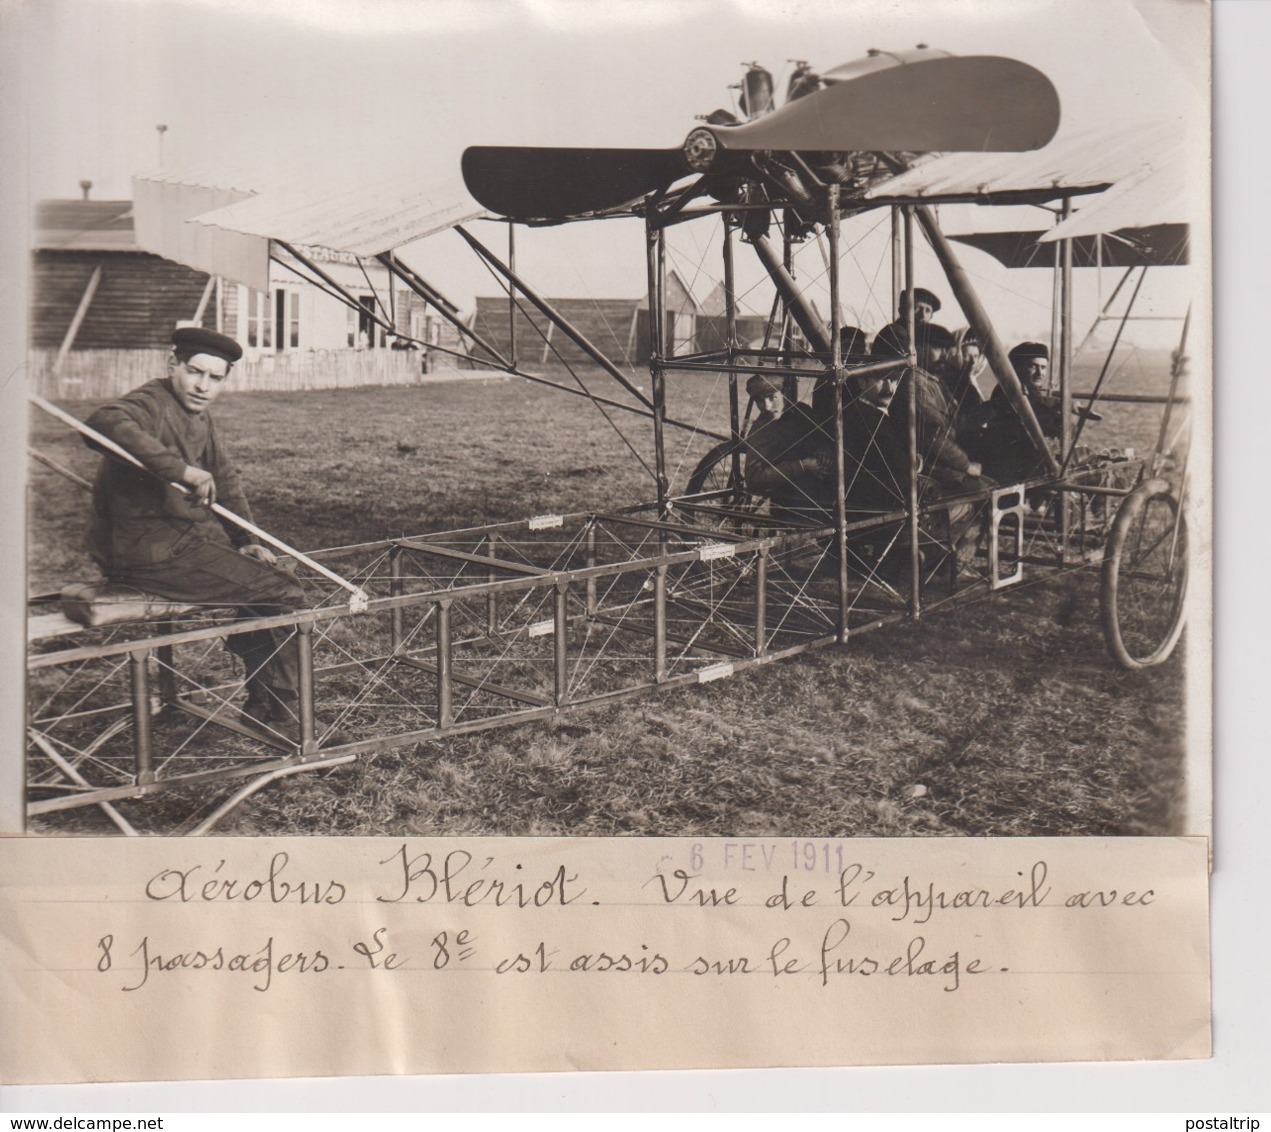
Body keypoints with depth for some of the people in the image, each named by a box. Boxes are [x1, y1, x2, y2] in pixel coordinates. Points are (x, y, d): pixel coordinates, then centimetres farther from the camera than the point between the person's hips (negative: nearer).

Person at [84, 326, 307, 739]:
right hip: (147, 552, -11)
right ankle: (283, 721, 1)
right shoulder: (152, 403, -17)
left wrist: (245, 541, 12)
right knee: (280, 593, -13)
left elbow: (225, 479, 23)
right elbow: (105, 424, -40)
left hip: (187, 538, 11)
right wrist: (182, 469, -44)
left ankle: (260, 709, 25)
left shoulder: (199, 416, 14)